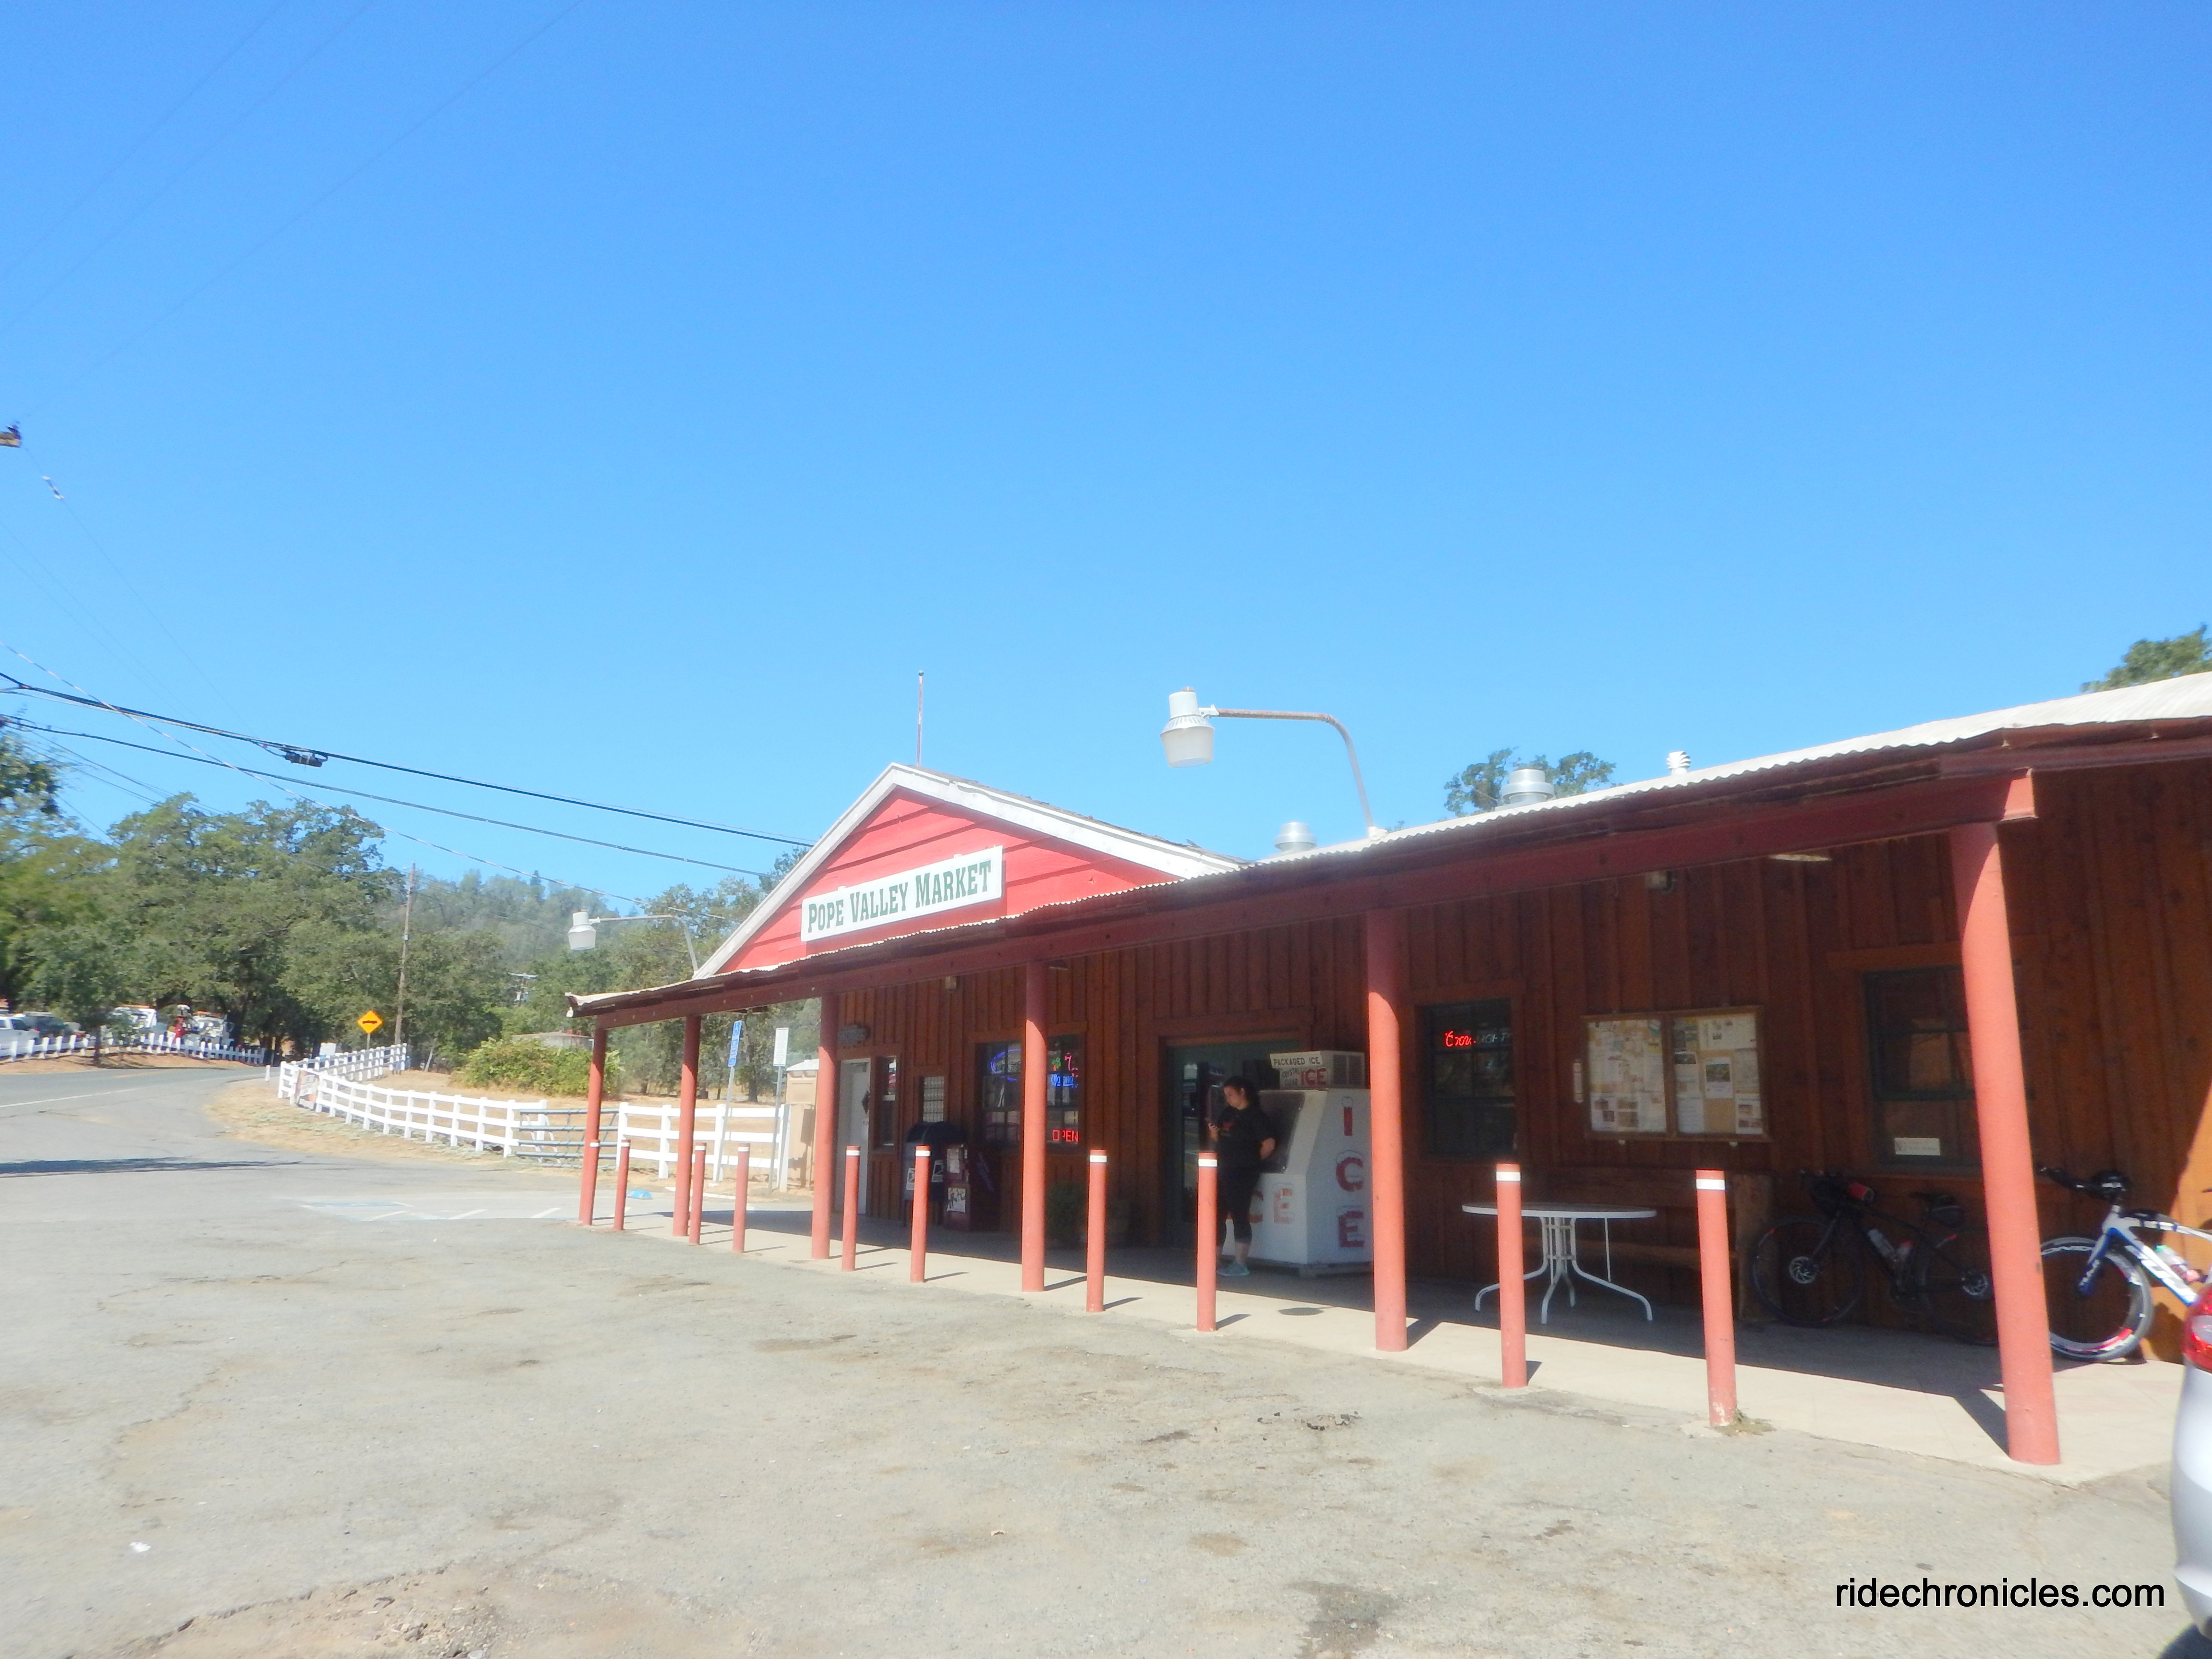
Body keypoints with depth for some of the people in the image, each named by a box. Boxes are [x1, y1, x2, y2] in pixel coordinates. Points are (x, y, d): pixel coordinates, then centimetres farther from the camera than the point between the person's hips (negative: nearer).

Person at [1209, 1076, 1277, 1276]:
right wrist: (1214, 1134, 2)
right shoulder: (1227, 1114, 14)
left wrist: (1254, 1161, -3)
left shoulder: (1255, 1116, -10)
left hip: (1243, 1175, -8)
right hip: (1223, 1172, 8)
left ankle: (1241, 1265, 1)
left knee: (1240, 1217, -5)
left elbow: (1269, 1144, -15)